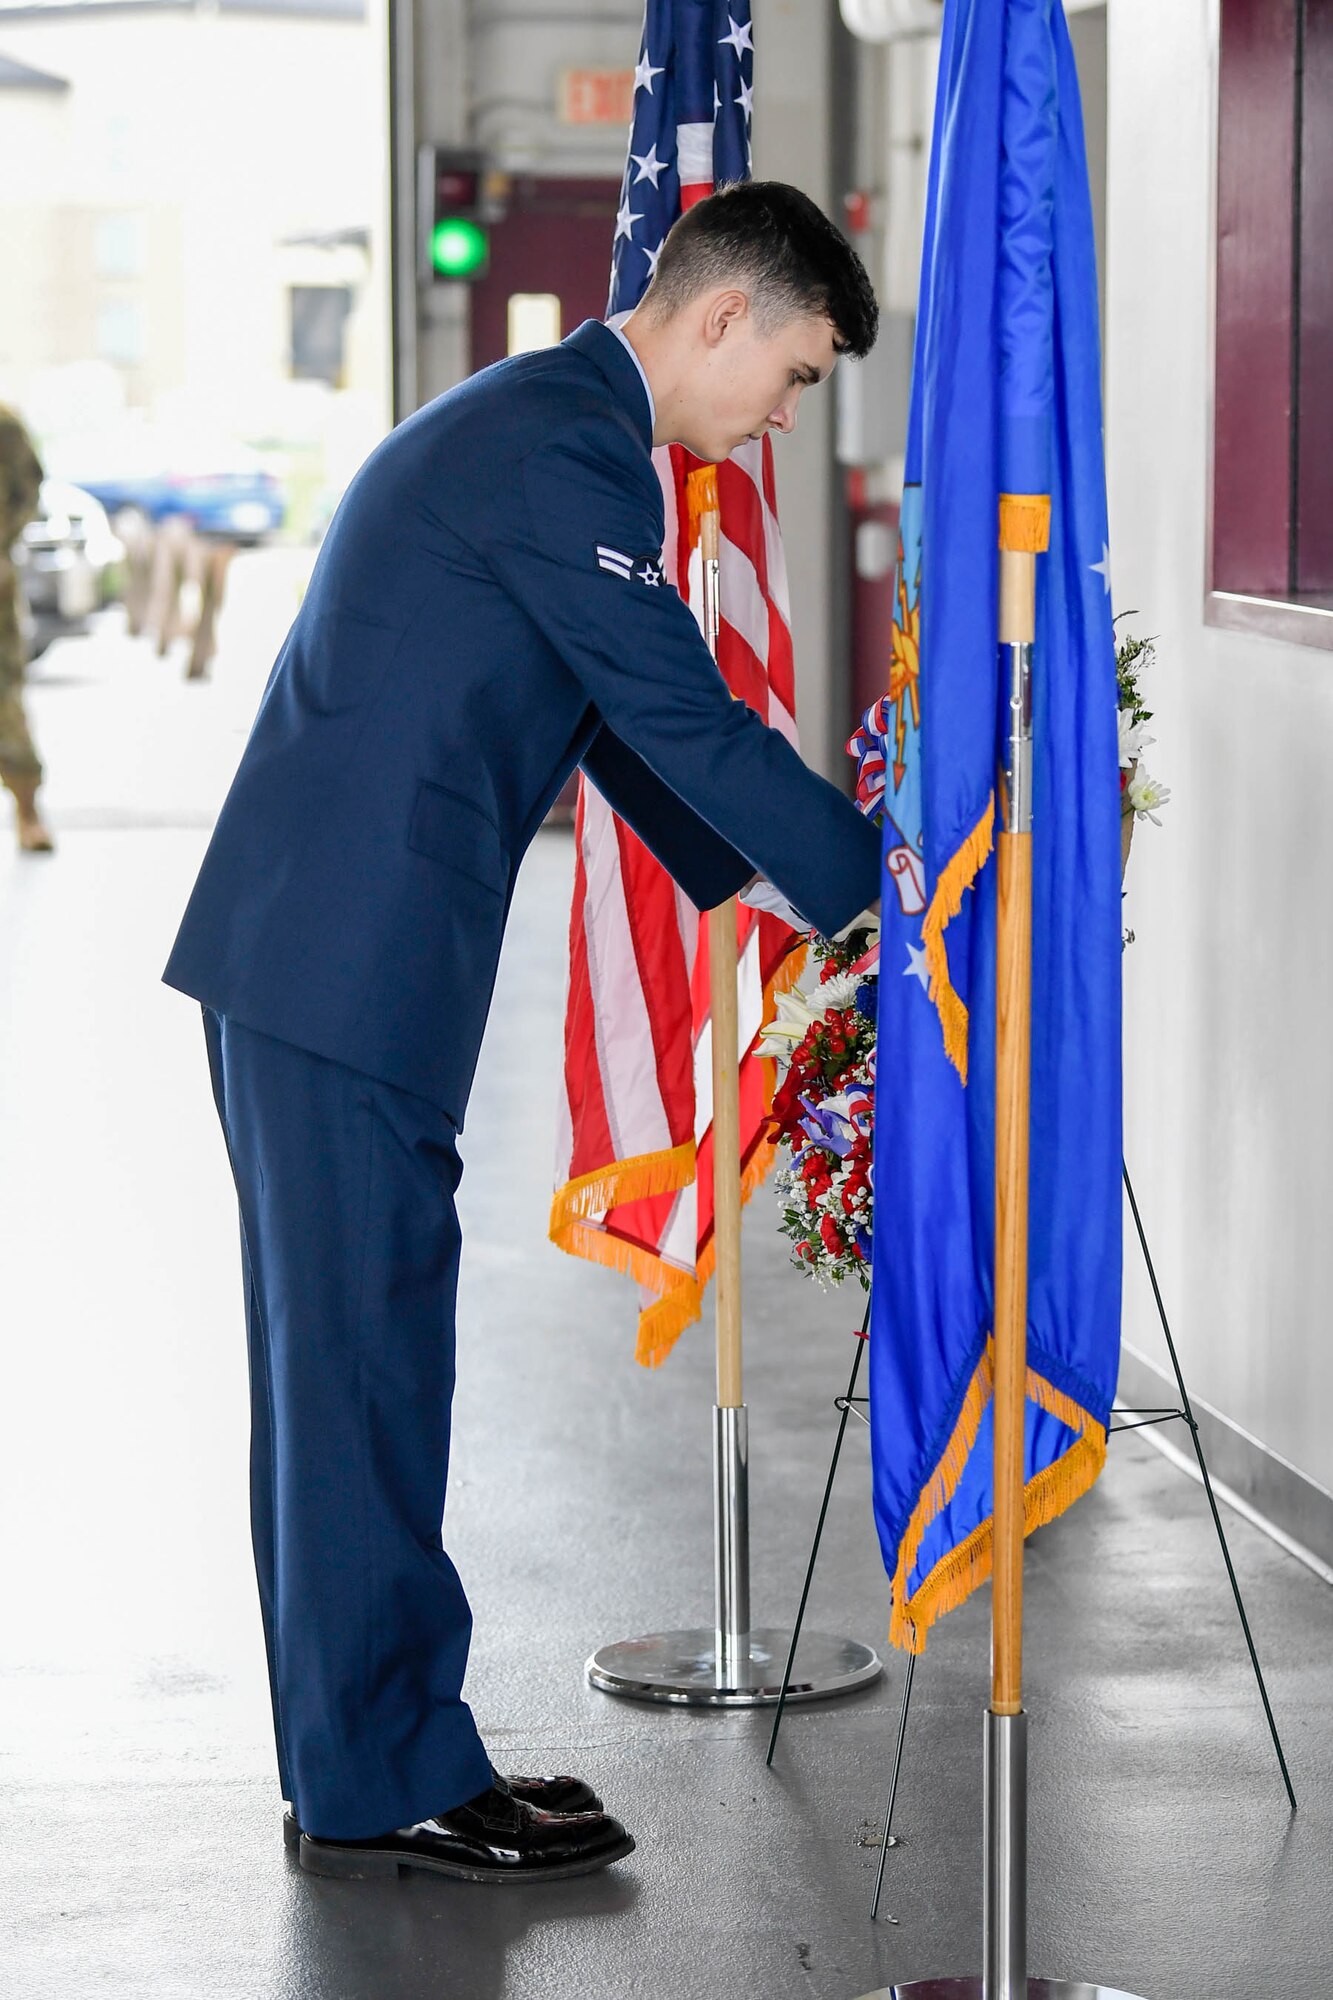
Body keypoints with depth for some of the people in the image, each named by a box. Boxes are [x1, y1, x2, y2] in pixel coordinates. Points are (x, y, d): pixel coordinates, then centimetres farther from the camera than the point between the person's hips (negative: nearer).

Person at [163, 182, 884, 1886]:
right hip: (349, 963, -11)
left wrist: (756, 889, 23)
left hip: (308, 953, 11)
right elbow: (690, 720, -14)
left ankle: (357, 1760, 22)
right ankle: (387, 1785, 5)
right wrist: (879, 894, -5)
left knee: (345, 1362, 14)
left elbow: (617, 720, 25)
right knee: (366, 1357, -4)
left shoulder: (532, 421, 19)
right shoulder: (574, 453, -14)